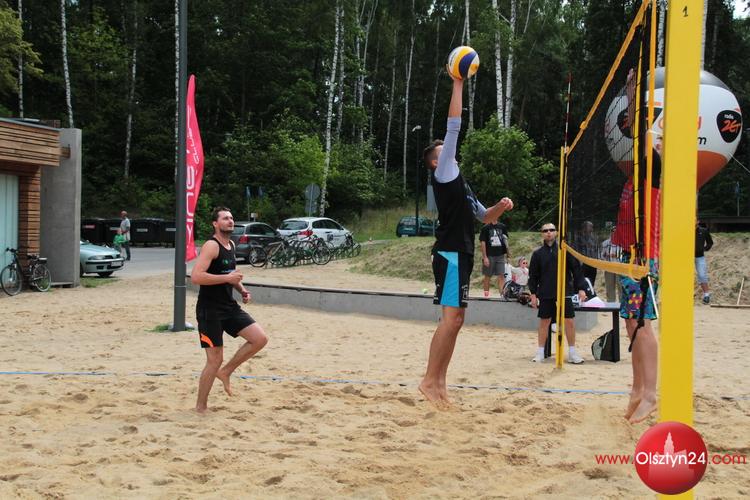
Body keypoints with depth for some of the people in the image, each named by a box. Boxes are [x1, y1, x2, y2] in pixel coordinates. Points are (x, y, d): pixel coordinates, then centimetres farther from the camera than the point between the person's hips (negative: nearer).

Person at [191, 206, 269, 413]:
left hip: (229, 306, 8)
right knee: (215, 360, -3)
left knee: (260, 338, -2)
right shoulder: (211, 246, -16)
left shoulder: (231, 245, 11)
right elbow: (196, 276, -28)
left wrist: (241, 289, 9)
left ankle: (225, 372, 14)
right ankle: (201, 407, 12)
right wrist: (227, 278, -25)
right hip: (209, 310, -8)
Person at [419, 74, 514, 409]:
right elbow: (454, 126, -9)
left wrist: (501, 206, 8)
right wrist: (458, 85, -6)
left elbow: (485, 217, 29)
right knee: (451, 318, -15)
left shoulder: (459, 184, 24)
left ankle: (439, 382, 10)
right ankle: (429, 380, -12)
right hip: (450, 254, -10)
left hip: (461, 255, 10)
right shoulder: (444, 175, -2)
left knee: (455, 319, 7)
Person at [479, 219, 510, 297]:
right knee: (487, 276, 6)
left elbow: (505, 240, 15)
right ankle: (486, 295, 15)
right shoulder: (485, 228, -3)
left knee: (501, 276, -4)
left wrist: (507, 252, 4)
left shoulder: (502, 227, 8)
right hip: (489, 256, -3)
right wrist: (485, 257, -11)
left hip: (500, 255, 3)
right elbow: (482, 242, -6)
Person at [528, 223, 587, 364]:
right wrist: (533, 293, 2)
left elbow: (576, 269, 3)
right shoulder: (538, 253, 4)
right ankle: (540, 352, 15)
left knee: (569, 321, 0)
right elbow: (533, 275, 7)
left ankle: (572, 352, 12)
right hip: (545, 294, 0)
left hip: (564, 292, 0)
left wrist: (581, 288, -3)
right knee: (544, 322, 6)